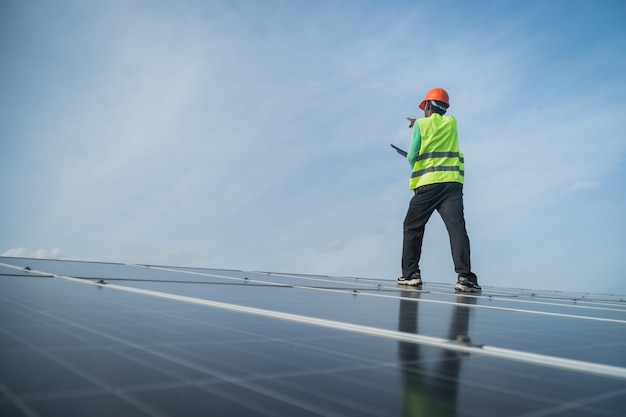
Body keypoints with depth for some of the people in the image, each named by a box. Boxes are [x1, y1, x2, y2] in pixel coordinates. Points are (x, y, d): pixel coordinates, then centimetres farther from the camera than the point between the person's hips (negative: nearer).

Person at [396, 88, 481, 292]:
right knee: (457, 227, -8)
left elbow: (411, 157, 0)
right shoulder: (451, 122, 14)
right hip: (452, 183, 2)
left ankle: (410, 273, 6)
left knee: (412, 228, 10)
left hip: (427, 184, -2)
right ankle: (465, 276, -20)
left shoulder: (421, 124, 4)